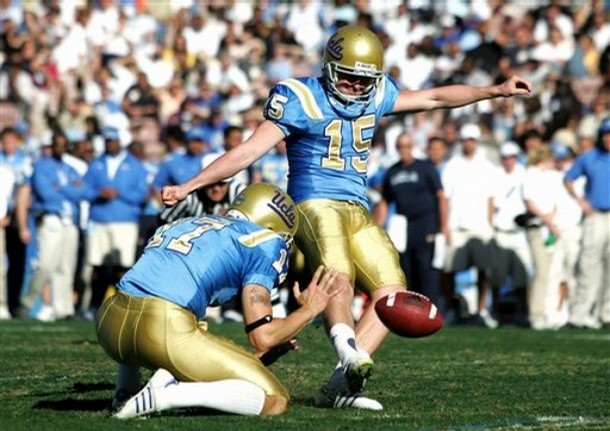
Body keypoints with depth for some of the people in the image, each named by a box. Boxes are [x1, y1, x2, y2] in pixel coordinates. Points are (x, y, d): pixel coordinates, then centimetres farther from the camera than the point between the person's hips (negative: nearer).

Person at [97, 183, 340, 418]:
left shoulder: (182, 224, 31)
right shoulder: (262, 241, 10)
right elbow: (262, 335, 3)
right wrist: (309, 310, 23)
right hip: (165, 333, -7)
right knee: (275, 401, 3)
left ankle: (126, 388, 17)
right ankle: (164, 395, -14)